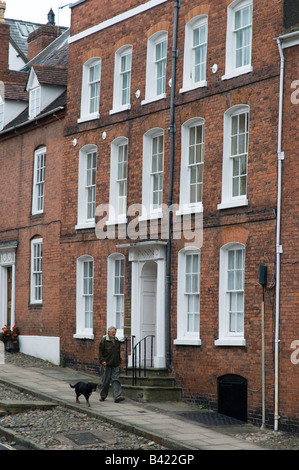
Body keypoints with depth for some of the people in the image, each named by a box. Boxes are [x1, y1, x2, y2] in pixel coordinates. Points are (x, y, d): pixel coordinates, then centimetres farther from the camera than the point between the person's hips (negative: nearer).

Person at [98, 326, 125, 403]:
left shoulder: (117, 341, 14)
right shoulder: (104, 340, -3)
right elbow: (100, 351, -4)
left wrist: (119, 362, 19)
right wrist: (102, 360, -12)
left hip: (115, 365, 4)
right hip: (107, 364, -4)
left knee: (116, 379, -6)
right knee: (106, 380, 2)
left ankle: (117, 396, -14)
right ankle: (103, 396, 19)